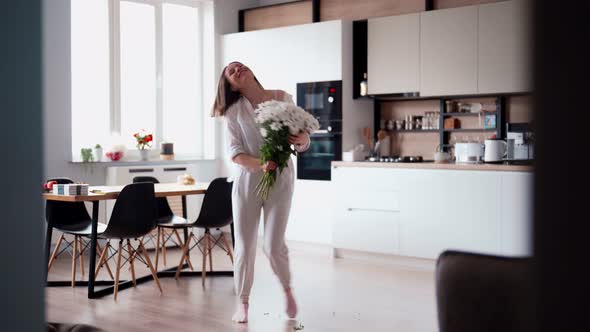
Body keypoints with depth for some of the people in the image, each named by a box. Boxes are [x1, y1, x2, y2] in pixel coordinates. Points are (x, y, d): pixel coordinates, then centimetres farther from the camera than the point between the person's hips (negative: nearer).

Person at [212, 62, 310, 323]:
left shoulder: (283, 98, -1)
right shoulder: (233, 111, -2)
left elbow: (303, 144, 1)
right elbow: (235, 153, -8)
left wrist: (302, 139, -22)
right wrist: (260, 164, -26)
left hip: (280, 179, -1)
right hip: (247, 179, 1)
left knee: (273, 246, -6)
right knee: (245, 246, 3)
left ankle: (287, 289, 24)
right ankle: (242, 302, 22)